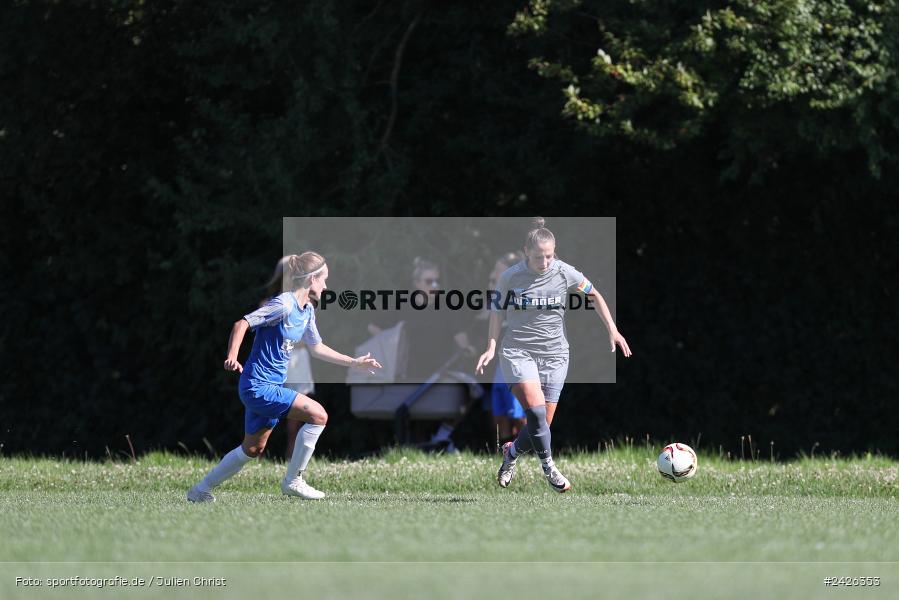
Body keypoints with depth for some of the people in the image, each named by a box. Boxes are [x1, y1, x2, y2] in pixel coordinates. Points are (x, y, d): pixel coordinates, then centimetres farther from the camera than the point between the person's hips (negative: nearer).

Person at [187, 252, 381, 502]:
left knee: (253, 449, 18)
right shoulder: (283, 305, -18)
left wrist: (354, 362, 26)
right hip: (258, 387, -10)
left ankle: (201, 490, 29)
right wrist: (232, 357, -36)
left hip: (267, 387, 10)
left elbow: (317, 348, 25)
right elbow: (242, 324, -23)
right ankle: (293, 481, -6)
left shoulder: (307, 311, 11)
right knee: (318, 415, -15)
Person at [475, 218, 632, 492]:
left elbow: (595, 295, 11)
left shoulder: (564, 273, -4)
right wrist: (491, 348, -3)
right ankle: (548, 467, -6)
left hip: (554, 354, 2)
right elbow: (498, 313, 7)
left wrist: (613, 330, 7)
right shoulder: (510, 277, -7)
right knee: (535, 409, -23)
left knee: (542, 423, 0)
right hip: (518, 352, -2)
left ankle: (512, 452, 30)